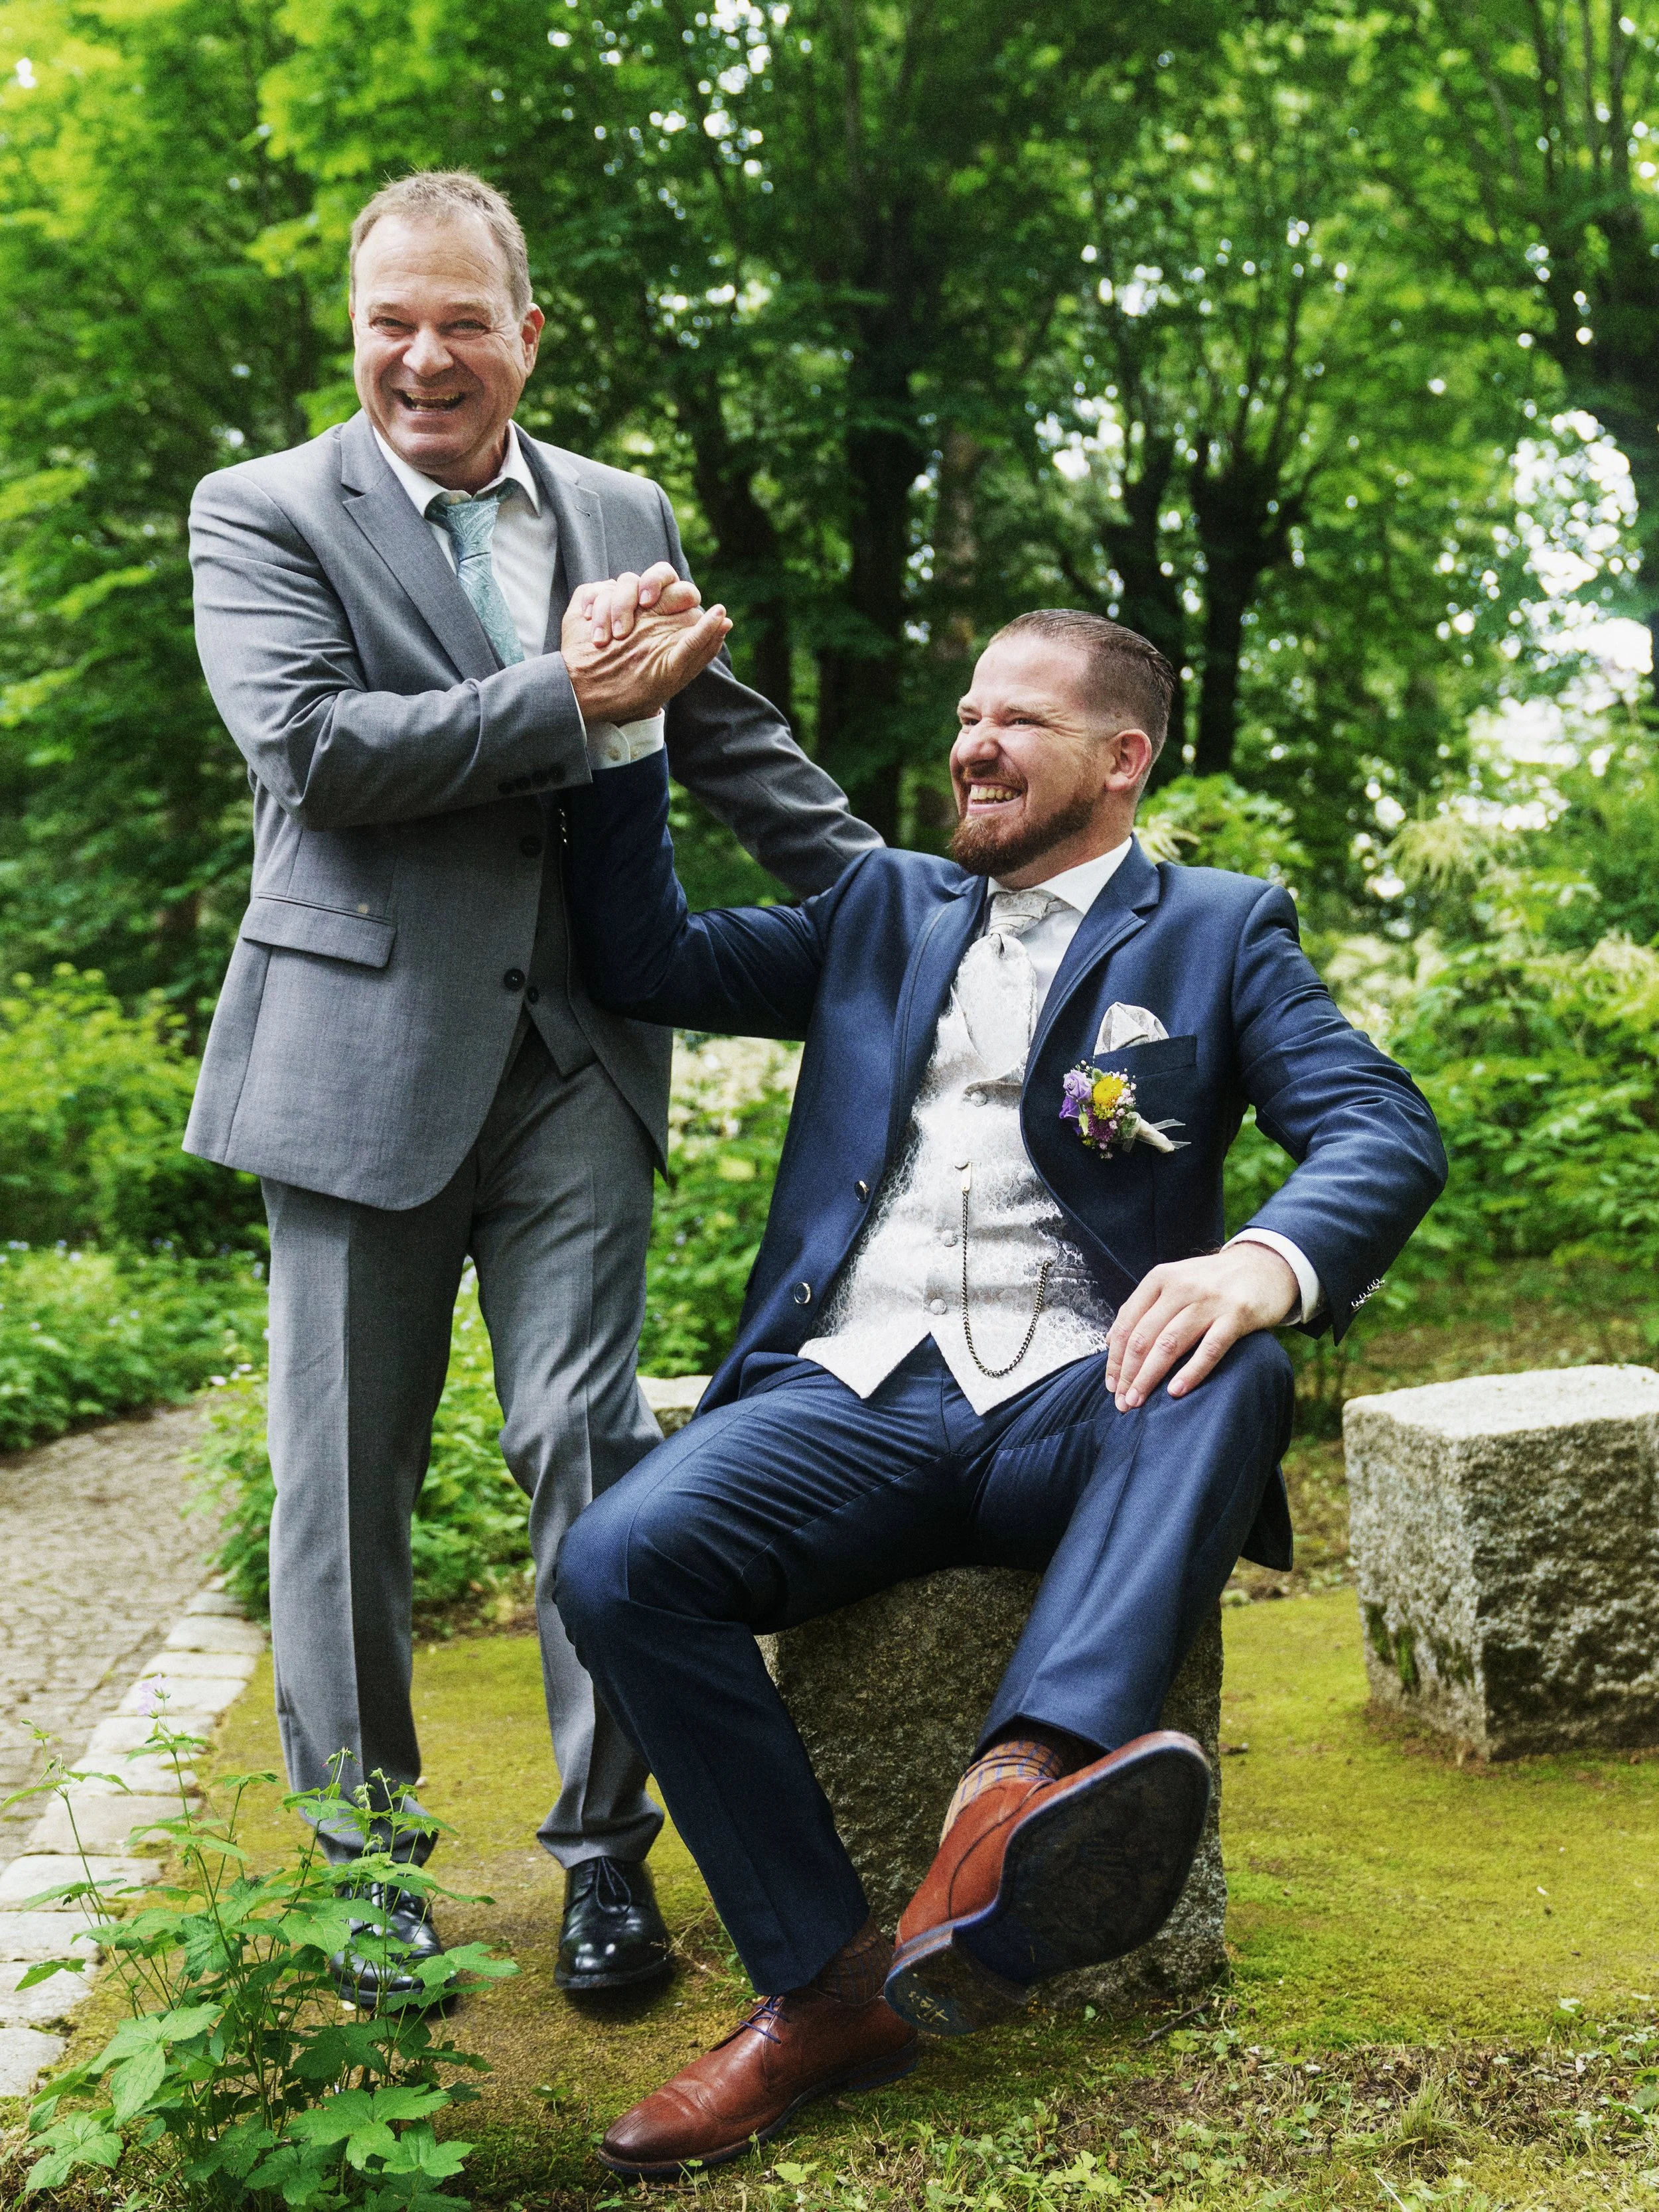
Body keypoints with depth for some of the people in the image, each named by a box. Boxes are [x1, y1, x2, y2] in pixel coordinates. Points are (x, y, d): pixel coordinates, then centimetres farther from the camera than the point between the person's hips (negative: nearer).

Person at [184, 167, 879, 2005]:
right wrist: (571, 700, -14)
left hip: (574, 1056, 2)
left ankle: (607, 1848, 14)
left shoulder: (624, 519, 13)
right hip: (364, 1051, -2)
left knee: (589, 1445, -1)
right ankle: (365, 1859, 23)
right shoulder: (263, 513, 2)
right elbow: (310, 746, -13)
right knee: (348, 1474, 6)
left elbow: (735, 745, 18)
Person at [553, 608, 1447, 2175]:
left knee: (1231, 1381, -35)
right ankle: (825, 1986, -16)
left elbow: (1387, 1132, -3)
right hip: (853, 1393, 3)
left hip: (1068, 1401, -2)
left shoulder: (1218, 931, 12)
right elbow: (642, 960, 22)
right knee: (617, 1561, -25)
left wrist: (1266, 1263, -26)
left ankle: (1022, 1786, -55)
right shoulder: (884, 907, 24)